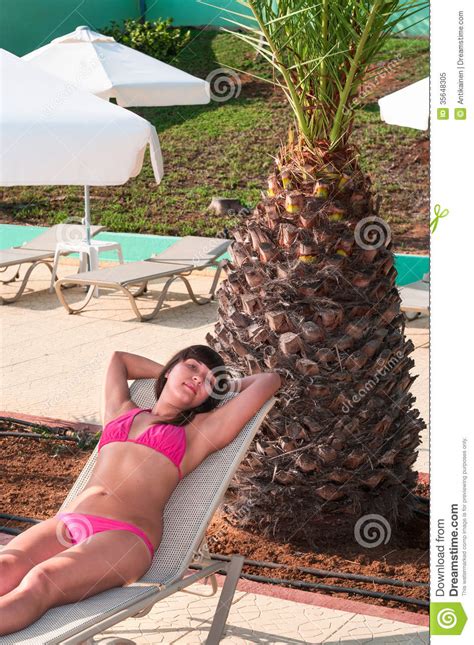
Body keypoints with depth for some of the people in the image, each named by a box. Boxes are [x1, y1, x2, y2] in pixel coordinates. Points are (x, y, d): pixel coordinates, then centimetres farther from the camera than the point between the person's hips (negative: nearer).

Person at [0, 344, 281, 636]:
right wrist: (168, 373, 50)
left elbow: (270, 380, 21)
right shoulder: (121, 411, 31)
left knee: (39, 583, -35)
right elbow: (119, 358, 51)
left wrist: (226, 385, 37)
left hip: (126, 535, -4)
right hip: (65, 522, 4)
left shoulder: (202, 431, 19)